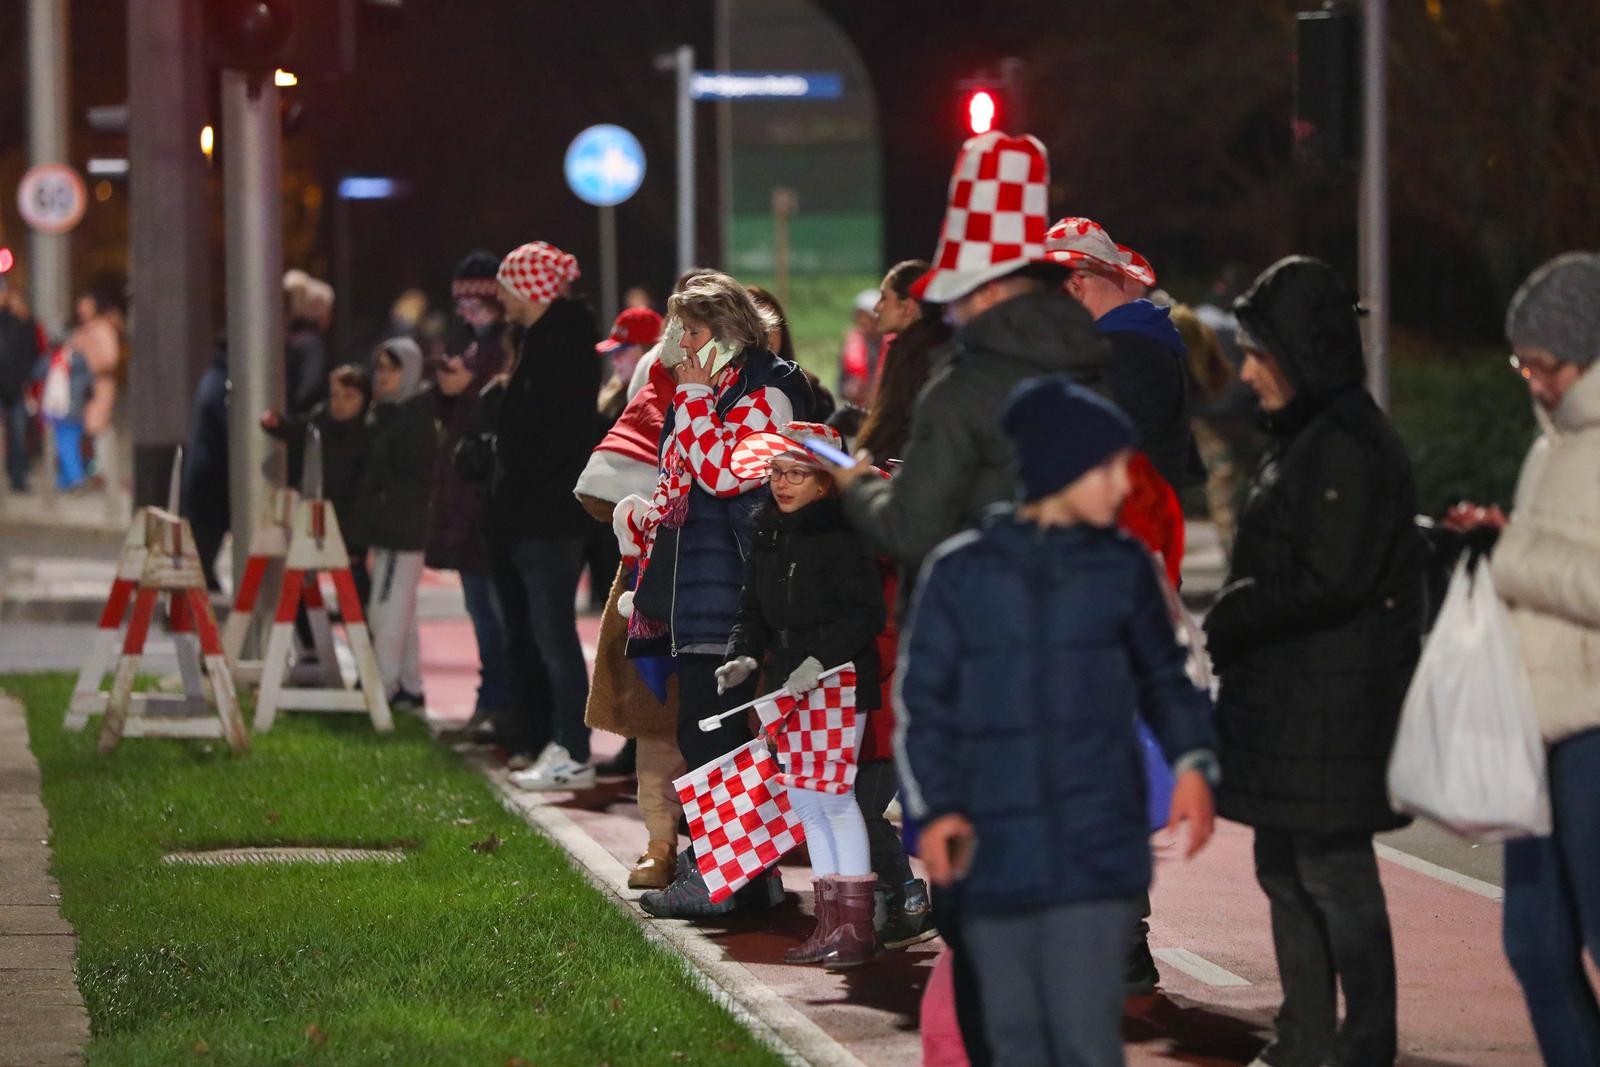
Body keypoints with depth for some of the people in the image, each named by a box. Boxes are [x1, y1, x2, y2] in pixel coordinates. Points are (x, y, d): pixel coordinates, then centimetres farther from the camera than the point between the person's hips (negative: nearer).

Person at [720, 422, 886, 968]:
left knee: (832, 793, -10)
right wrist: (744, 655, -1)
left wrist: (821, 659, -24)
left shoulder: (842, 535, -13)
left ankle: (856, 924, -4)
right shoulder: (768, 534, 10)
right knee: (802, 797, 9)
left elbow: (867, 614, -16)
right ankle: (830, 920, 16)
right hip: (786, 685, 8)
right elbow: (753, 608, 16)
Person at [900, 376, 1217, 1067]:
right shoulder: (962, 572, 1)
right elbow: (923, 700, 4)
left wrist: (1193, 763, -3)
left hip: (1097, 853, 0)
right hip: (995, 854, 0)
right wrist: (934, 809, -7)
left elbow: (1164, 678, 15)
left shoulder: (1123, 568, 5)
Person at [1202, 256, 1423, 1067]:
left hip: (1333, 708, -10)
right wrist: (1227, 628, 4)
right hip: (1284, 699, 10)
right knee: (1285, 872, 15)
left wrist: (1224, 625, -12)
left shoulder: (1349, 447, -16)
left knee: (1333, 872, -5)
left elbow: (1329, 581, -21)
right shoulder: (1302, 439, 14)